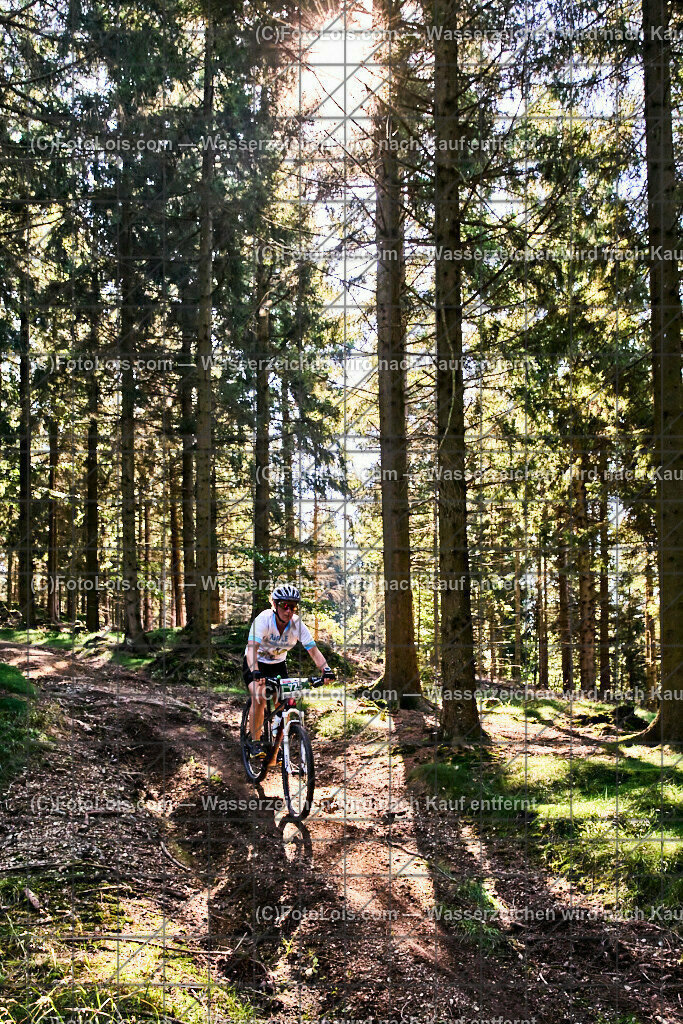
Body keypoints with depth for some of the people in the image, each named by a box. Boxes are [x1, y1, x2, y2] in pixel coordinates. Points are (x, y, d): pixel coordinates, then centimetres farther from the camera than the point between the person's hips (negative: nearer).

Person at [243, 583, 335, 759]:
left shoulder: (297, 624, -20)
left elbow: (313, 650, -23)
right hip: (256, 664, -3)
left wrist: (326, 669, -41)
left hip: (278, 664, 3)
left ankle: (275, 749, 12)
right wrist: (255, 672, -58)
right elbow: (252, 647, -41)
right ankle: (255, 742, -11)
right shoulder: (263, 619, -30)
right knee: (259, 697, -26)